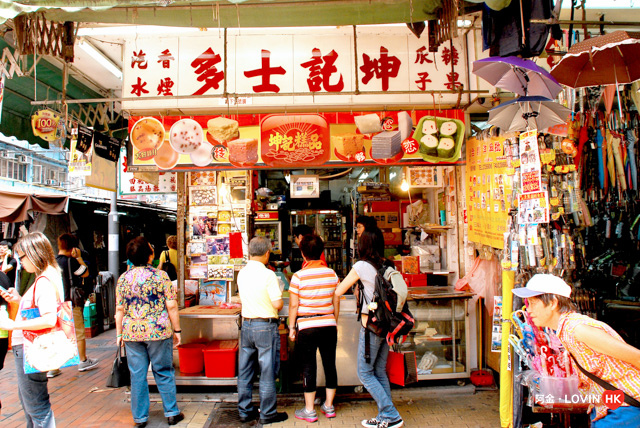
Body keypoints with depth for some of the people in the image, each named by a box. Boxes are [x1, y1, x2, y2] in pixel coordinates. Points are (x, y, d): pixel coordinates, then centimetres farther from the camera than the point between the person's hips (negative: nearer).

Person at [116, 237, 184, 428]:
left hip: (131, 333, 3)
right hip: (159, 332, -2)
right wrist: (176, 330, 1)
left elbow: (119, 309, 4)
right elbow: (171, 306, -8)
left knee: (137, 376, 11)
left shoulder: (123, 278, 1)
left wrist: (119, 334, 13)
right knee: (164, 373, 10)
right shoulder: (160, 275, -9)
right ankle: (172, 413, 18)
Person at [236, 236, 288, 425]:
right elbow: (278, 304, -17)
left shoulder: (242, 273, 4)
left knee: (244, 371, 13)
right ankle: (268, 413, 13)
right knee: (267, 371, 4)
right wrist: (281, 302, 5)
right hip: (266, 326, -6)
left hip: (246, 324, 6)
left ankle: (244, 411, 24)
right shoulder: (268, 275, -16)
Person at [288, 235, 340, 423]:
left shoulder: (298, 276, -10)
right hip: (329, 325, 4)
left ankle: (309, 410, 14)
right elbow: (336, 302, 7)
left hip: (307, 327, -3)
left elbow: (293, 305, -7)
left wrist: (292, 327, 3)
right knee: (330, 365, 12)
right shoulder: (332, 274, 0)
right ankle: (329, 406, 24)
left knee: (309, 367, 5)